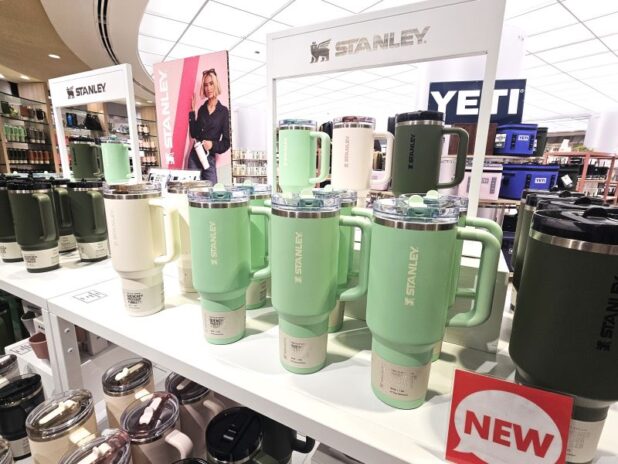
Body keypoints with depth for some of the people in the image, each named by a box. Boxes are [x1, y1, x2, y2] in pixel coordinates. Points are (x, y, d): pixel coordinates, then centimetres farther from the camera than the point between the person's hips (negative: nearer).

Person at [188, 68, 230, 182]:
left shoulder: (223, 111, 0)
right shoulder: (202, 109, 10)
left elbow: (226, 143, -1)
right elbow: (193, 133, 6)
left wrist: (213, 145, -18)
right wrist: (192, 111, 2)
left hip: (210, 159, -3)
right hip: (194, 157, 3)